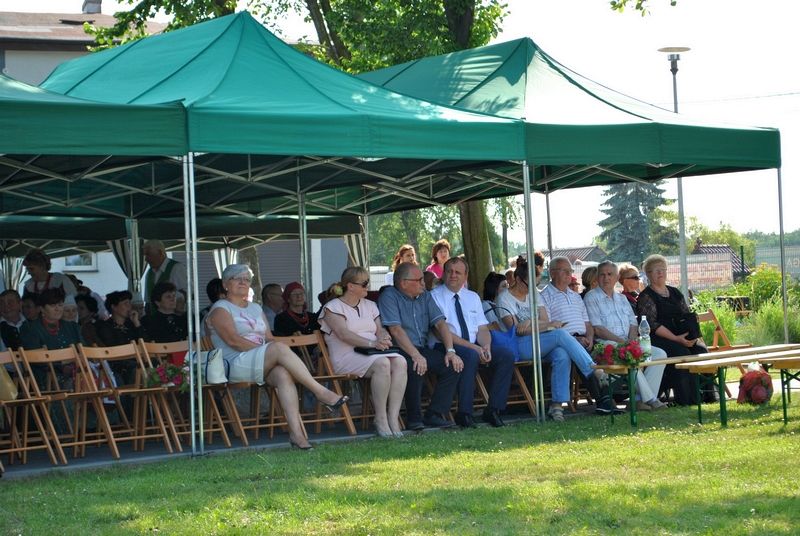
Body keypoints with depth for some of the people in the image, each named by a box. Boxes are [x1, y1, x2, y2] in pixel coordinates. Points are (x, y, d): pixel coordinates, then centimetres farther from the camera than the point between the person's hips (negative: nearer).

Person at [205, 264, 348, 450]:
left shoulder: (255, 308, 28)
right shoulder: (221, 309, 6)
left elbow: (269, 338, 18)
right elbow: (233, 340, -9)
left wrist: (274, 352, -6)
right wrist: (268, 351, -15)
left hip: (264, 365, 6)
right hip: (236, 365, -6)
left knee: (283, 373, -31)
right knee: (280, 348, -31)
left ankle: (296, 432, -45)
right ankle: (320, 392, -31)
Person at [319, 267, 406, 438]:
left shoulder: (370, 306, 25)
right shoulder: (333, 307, 3)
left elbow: (380, 329, 19)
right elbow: (343, 334, -12)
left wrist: (384, 337, -8)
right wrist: (371, 343, -24)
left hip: (374, 353, 6)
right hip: (347, 357, -6)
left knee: (400, 361, -27)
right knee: (382, 363, -35)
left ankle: (393, 417, -31)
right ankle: (380, 419, -29)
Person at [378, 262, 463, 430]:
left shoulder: (425, 297, 15)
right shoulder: (389, 297, -6)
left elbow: (440, 323, 7)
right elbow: (396, 330, -17)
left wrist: (450, 351, -9)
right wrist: (416, 355, -27)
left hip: (422, 349, 6)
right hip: (400, 351, -6)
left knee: (453, 364, -16)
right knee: (415, 367, -36)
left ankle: (435, 414, -12)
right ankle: (414, 418, -20)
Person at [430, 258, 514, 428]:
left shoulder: (473, 297, 17)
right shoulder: (434, 297, -2)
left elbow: (483, 329, 11)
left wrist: (486, 347, -13)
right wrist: (473, 347, -20)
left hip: (474, 347, 6)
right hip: (444, 348, -6)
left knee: (506, 356, -18)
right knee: (471, 355, -37)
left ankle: (493, 410, -14)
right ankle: (464, 413, -31)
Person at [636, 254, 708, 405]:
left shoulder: (675, 293, 21)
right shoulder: (646, 297, 0)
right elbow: (652, 325, -11)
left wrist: (693, 334, -4)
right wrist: (676, 339, -20)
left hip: (681, 337, 6)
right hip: (658, 340, -6)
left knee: (701, 350, -20)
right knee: (681, 353, -31)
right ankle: (686, 399, -28)